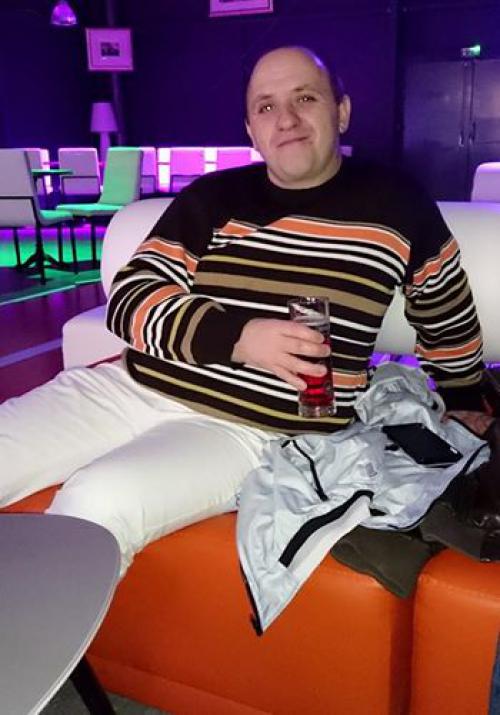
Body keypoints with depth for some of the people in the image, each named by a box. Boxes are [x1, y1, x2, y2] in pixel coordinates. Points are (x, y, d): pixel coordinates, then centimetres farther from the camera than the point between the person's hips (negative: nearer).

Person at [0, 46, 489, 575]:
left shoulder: (398, 205, 5)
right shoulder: (210, 198, 6)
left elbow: (449, 327, 19)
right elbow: (128, 301, 0)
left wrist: (464, 419, 27)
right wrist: (238, 336, -15)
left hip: (255, 430, -3)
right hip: (133, 387, 4)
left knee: (96, 504, -28)